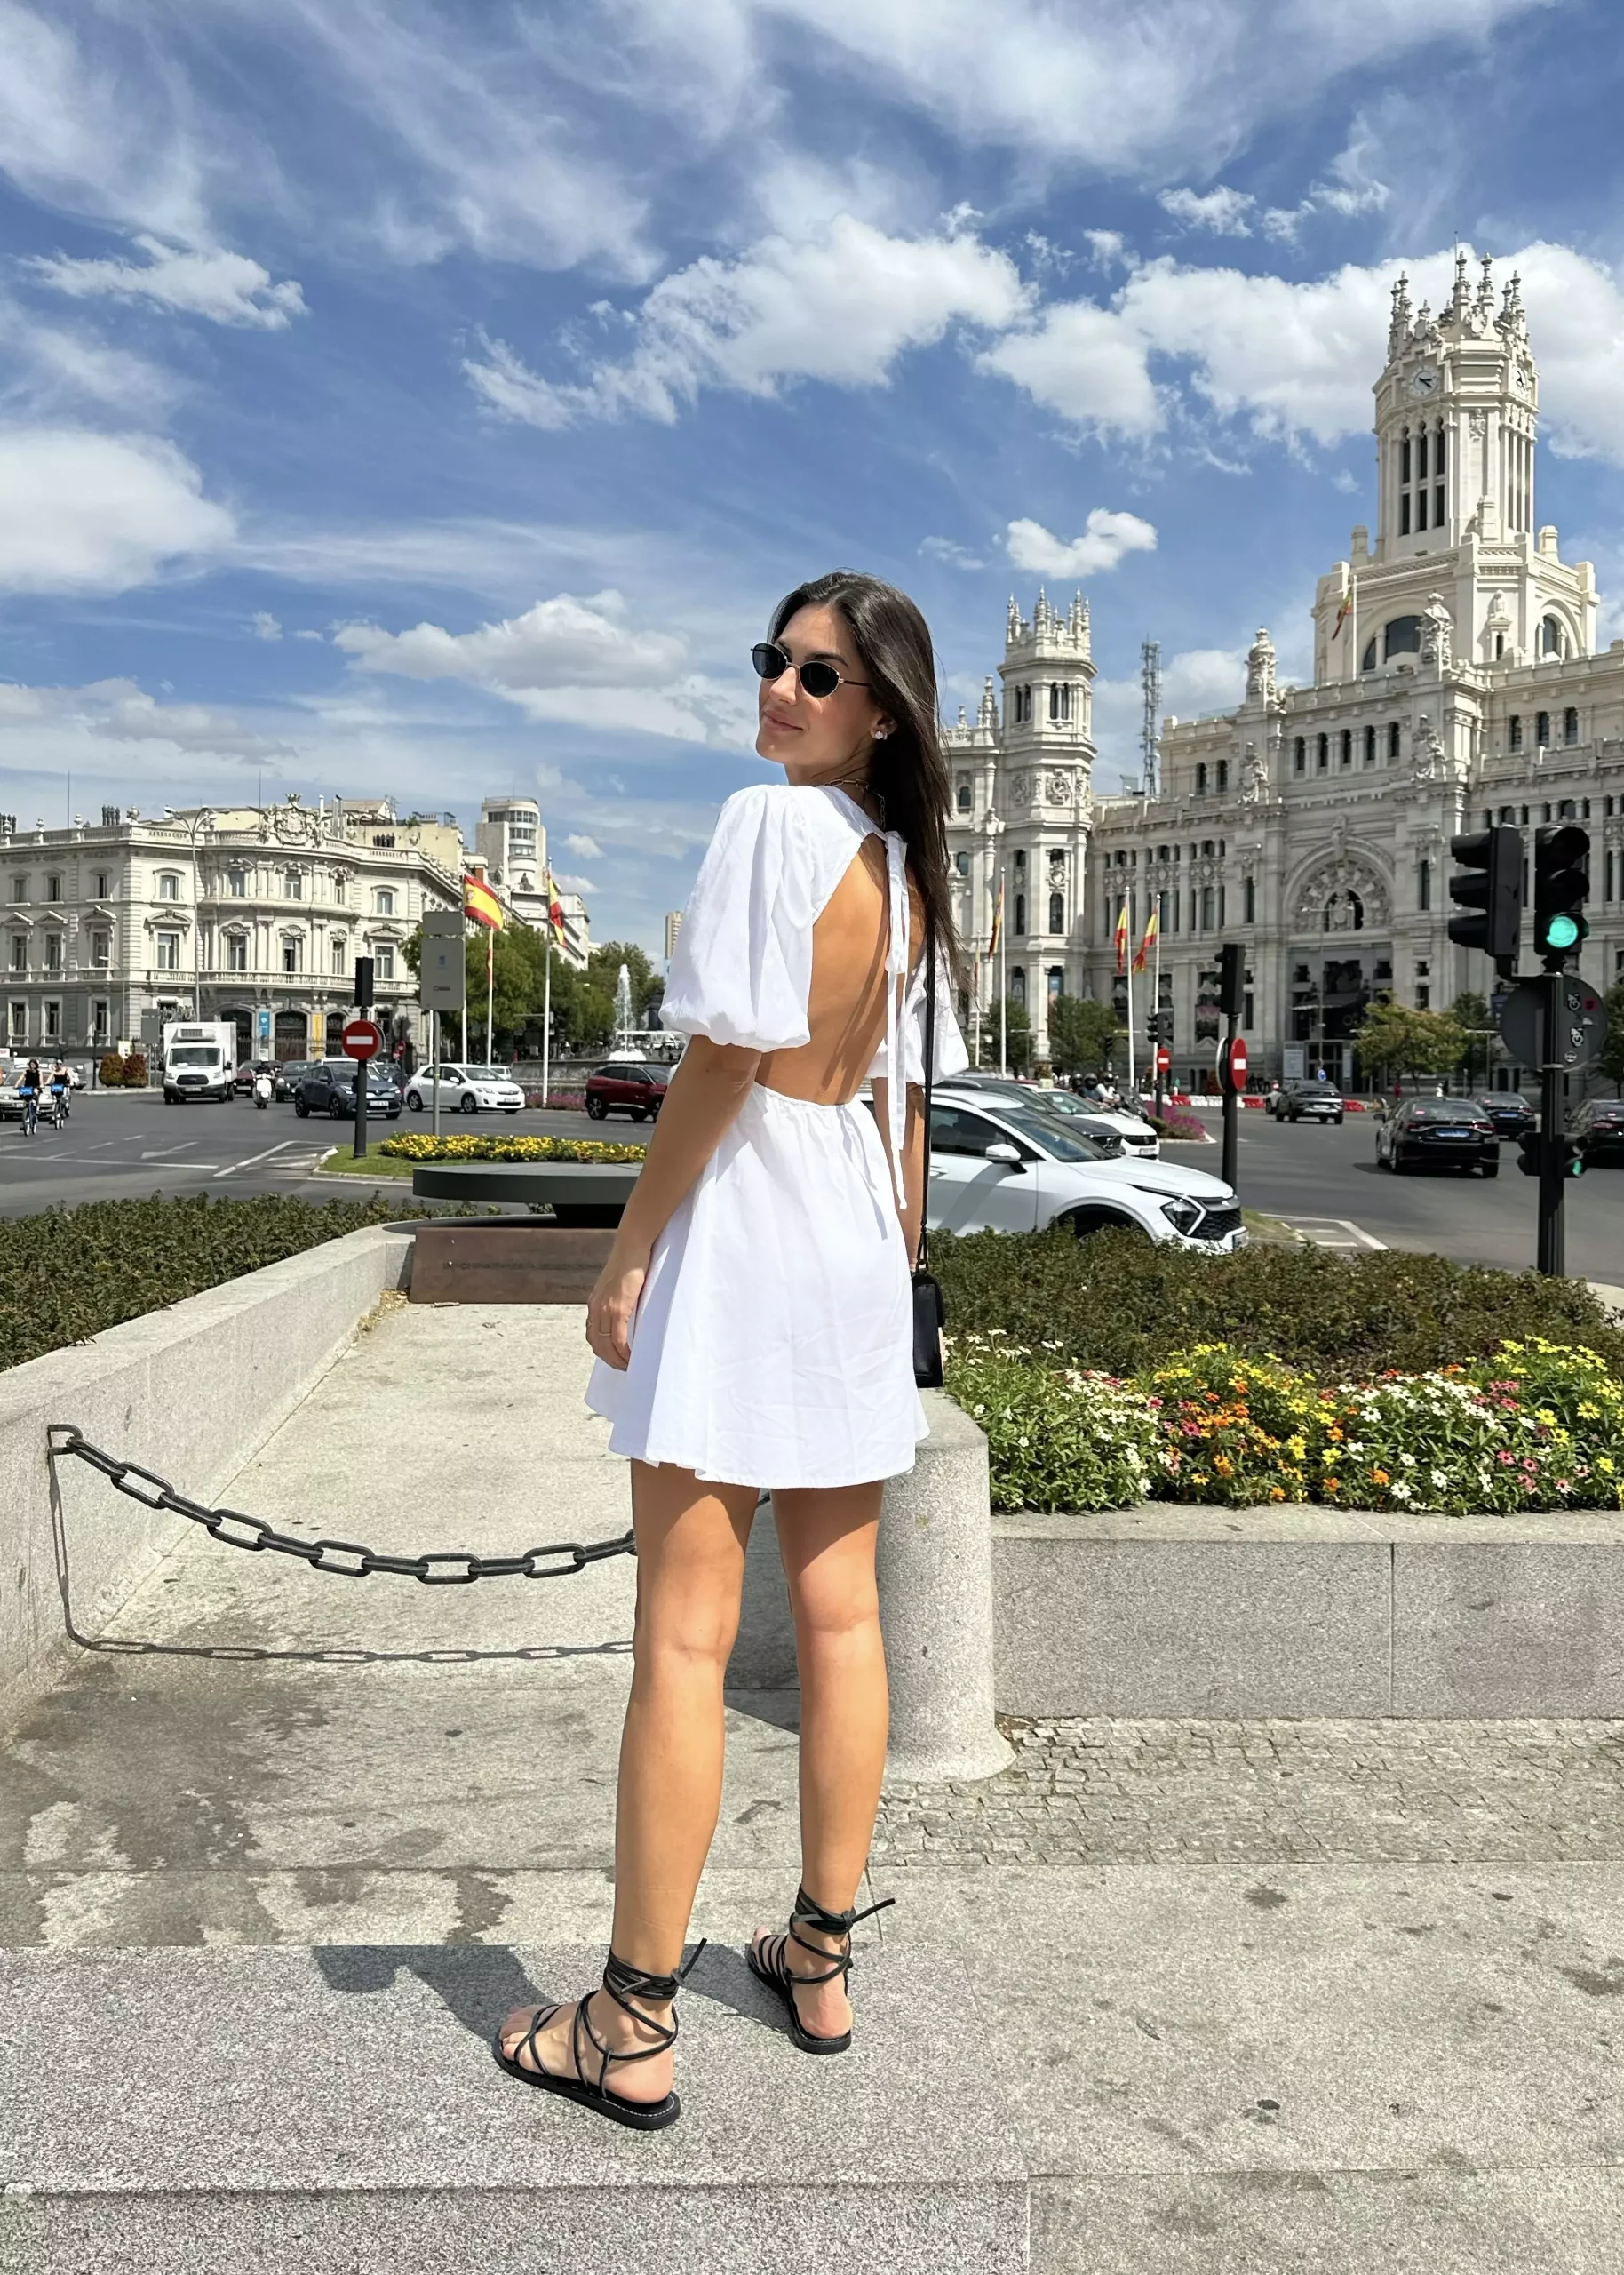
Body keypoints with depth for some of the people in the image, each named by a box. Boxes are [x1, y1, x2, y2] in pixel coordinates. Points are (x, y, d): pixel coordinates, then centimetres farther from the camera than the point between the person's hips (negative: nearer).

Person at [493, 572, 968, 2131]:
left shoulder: (769, 821, -11)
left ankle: (631, 2029, 8)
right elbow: (905, 1100, 14)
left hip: (742, 1239, -8)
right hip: (860, 1247, 8)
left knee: (682, 1634, -2)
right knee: (839, 1616, 12)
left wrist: (628, 1253, -11)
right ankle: (820, 1961, 27)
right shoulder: (907, 868, 12)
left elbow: (723, 1057, -16)